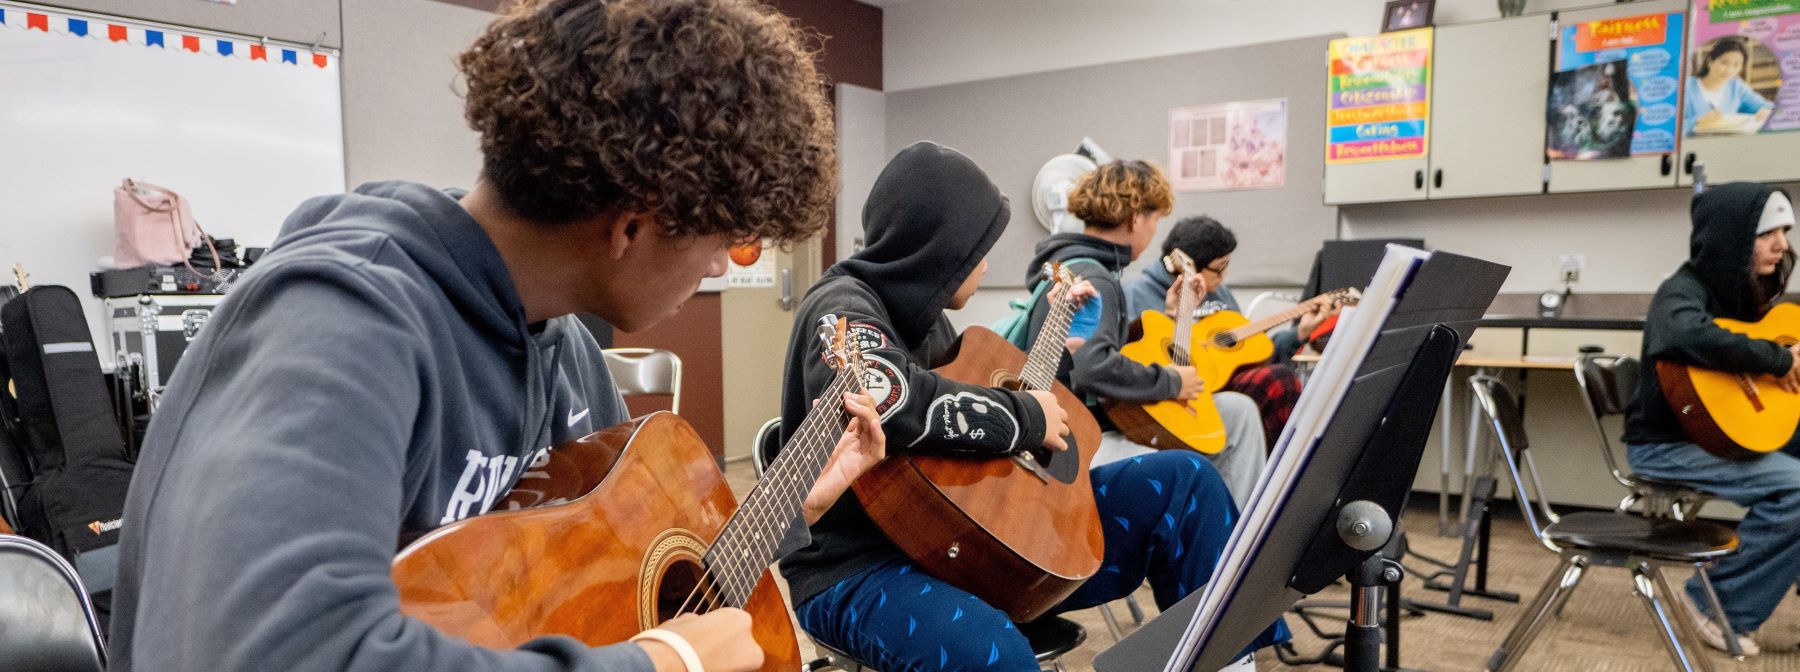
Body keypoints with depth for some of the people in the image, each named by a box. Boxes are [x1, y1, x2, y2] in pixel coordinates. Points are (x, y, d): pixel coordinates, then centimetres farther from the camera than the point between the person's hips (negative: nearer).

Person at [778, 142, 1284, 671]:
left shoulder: (920, 308, 13)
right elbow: (892, 400, -36)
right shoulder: (843, 309, -15)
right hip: (860, 566, -8)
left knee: (1183, 479, 4)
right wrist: (1028, 417, -22)